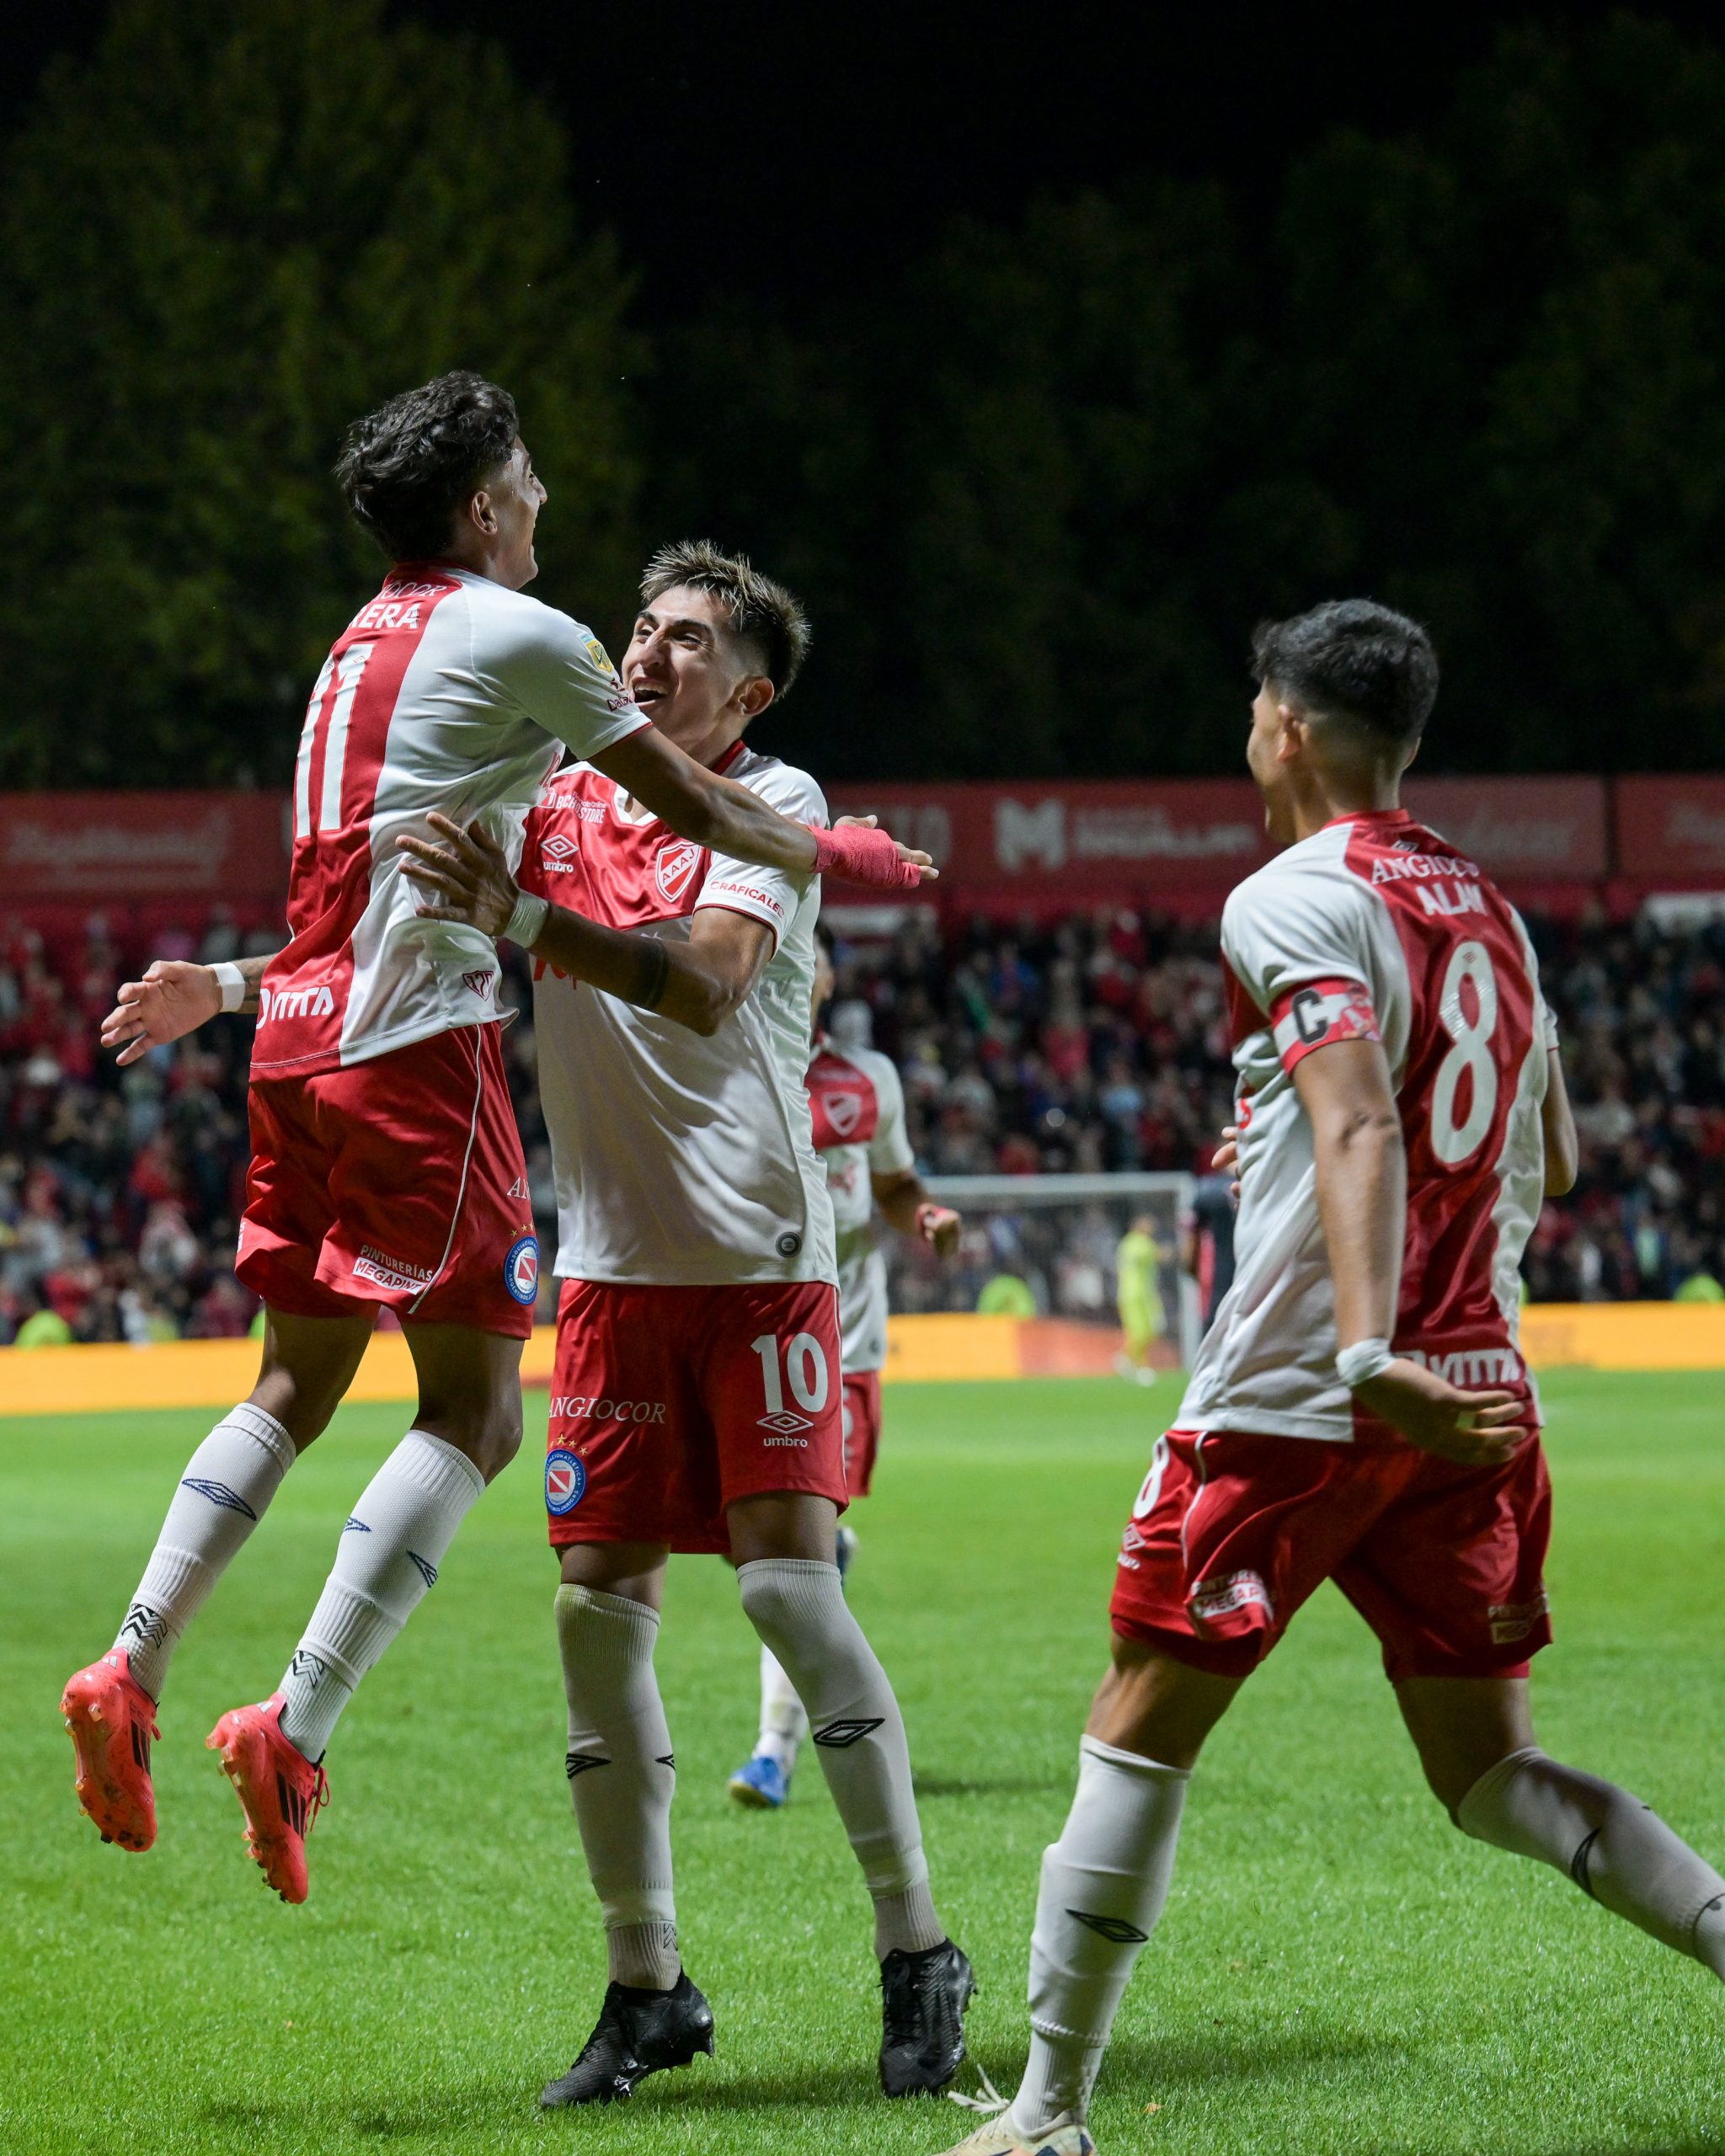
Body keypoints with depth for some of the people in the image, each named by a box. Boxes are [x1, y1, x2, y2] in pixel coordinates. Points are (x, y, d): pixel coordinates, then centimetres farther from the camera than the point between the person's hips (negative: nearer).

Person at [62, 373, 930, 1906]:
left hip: (302, 1035, 8)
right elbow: (697, 813, 4)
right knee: (476, 1407, -7)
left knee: (297, 1386, 16)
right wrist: (841, 855, 16)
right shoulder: (519, 634, -4)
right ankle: (296, 1726, -18)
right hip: (418, 1045, -8)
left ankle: (131, 1676, 6)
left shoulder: (360, 644, 20)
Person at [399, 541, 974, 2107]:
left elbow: (703, 982, -21)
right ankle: (647, 1988, 10)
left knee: (791, 1584, -13)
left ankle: (919, 1957, -3)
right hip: (613, 1262, 5)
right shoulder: (561, 803, 11)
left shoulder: (774, 803, -3)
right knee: (602, 1608, 0)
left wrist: (520, 917, -30)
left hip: (760, 1257, -4)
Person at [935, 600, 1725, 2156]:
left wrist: (1367, 1351, -35)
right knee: (1491, 1775, 11)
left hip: (1298, 1402, -7)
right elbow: (1551, 1164, 24)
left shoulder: (1293, 901, -8)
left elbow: (1360, 1128, -23)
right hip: (1472, 1396, 7)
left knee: (1140, 1736, 3)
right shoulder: (1486, 910, 14)